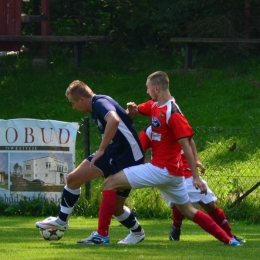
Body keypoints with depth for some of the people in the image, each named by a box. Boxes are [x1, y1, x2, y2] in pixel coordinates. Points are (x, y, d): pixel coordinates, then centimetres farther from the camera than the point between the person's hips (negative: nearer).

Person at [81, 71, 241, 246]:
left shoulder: (173, 113, -17)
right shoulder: (154, 106, 9)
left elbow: (186, 145, -19)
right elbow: (134, 112, 23)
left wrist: (196, 177, -21)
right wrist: (132, 109, -4)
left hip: (162, 169, -10)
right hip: (172, 172, 10)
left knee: (111, 183, -10)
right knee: (189, 211, 18)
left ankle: (101, 234, -13)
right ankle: (228, 239, 17)